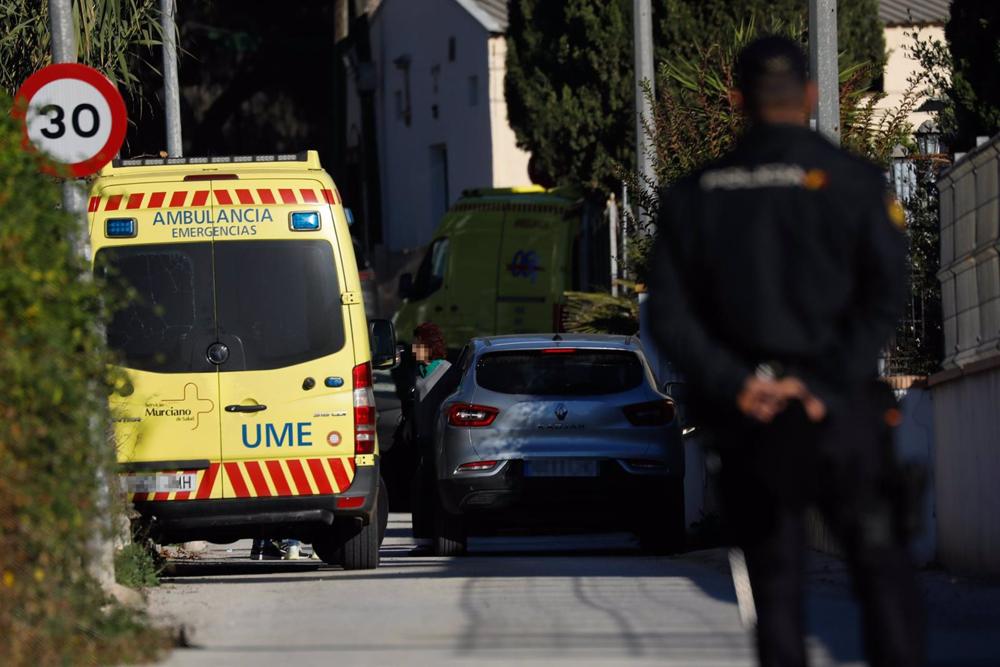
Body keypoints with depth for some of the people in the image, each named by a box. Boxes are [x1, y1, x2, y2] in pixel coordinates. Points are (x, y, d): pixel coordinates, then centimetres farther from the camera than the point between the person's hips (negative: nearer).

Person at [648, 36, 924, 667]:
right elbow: (886, 294, -12)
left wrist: (733, 385, -9)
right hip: (840, 415, -2)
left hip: (747, 422, 2)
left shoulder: (695, 194, 6)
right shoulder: (852, 181, -2)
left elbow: (670, 315, -2)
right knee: (883, 571, 5)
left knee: (775, 586, 8)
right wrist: (827, 384, -15)